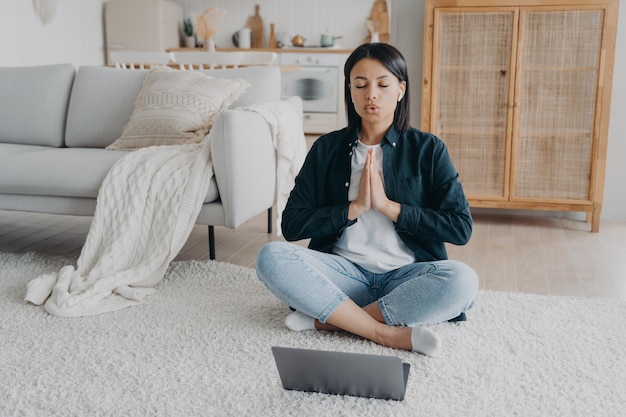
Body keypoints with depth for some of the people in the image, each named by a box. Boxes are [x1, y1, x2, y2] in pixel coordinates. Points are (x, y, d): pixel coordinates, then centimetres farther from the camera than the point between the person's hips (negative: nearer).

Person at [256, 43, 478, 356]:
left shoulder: (427, 149, 3)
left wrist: (388, 206, -11)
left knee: (462, 280, -32)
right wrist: (355, 207, -11)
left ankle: (326, 319, -21)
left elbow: (461, 228, -5)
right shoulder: (327, 149, 7)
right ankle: (388, 333, -25)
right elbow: (291, 226, 0)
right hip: (345, 272, 1)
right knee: (271, 257, -26)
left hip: (405, 275, 0)